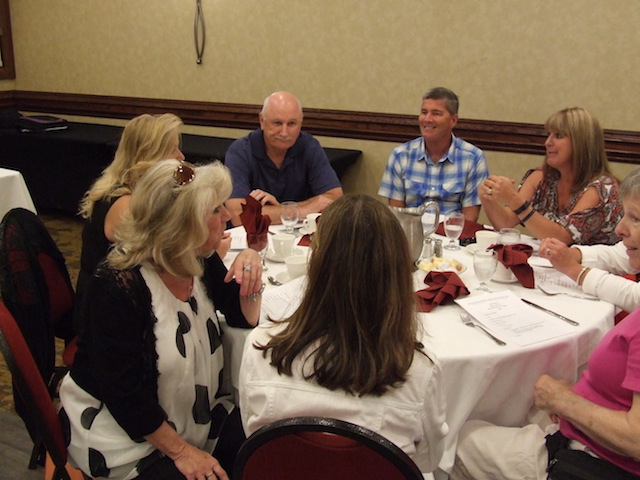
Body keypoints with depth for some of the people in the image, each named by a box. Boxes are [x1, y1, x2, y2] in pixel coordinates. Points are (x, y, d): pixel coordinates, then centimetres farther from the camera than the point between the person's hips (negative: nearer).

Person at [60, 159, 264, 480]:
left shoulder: (202, 262, -4)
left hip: (194, 415, 7)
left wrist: (249, 267, -15)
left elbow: (244, 317, 4)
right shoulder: (118, 287, -26)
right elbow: (122, 392, -23)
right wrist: (180, 451, -18)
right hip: (123, 432, -7)